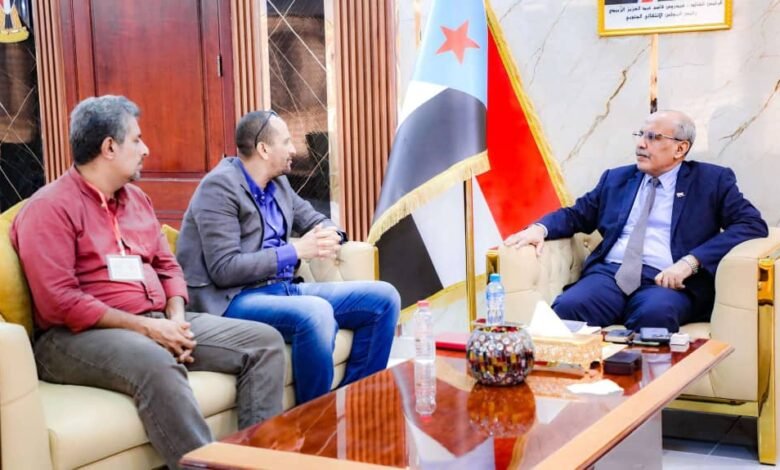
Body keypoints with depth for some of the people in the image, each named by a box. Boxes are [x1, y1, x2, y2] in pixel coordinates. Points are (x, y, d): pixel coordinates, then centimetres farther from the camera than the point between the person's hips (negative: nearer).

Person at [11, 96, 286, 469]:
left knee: (264, 341, -4)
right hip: (79, 336, -8)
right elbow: (59, 302, -17)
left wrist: (176, 320, -2)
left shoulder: (137, 199, 17)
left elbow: (167, 267, 19)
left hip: (158, 323, 8)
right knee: (157, 365, -41)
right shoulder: (51, 208, -8)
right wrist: (143, 327, -18)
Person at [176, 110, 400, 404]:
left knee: (384, 297, -1)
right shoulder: (220, 186, -13)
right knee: (316, 313, -37)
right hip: (235, 300, -9)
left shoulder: (278, 183, 12)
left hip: (283, 289, 9)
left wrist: (331, 236, -2)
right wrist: (296, 251, -19)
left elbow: (315, 220, 24)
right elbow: (224, 270, -19)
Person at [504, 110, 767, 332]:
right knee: (567, 307, -31)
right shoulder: (617, 178, 25)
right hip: (609, 273, 3)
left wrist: (690, 262, -13)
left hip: (666, 281, -3)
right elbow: (576, 214, 26)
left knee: (655, 314, -39)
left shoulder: (712, 180, 12)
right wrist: (540, 228, 1)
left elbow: (752, 224, 1)